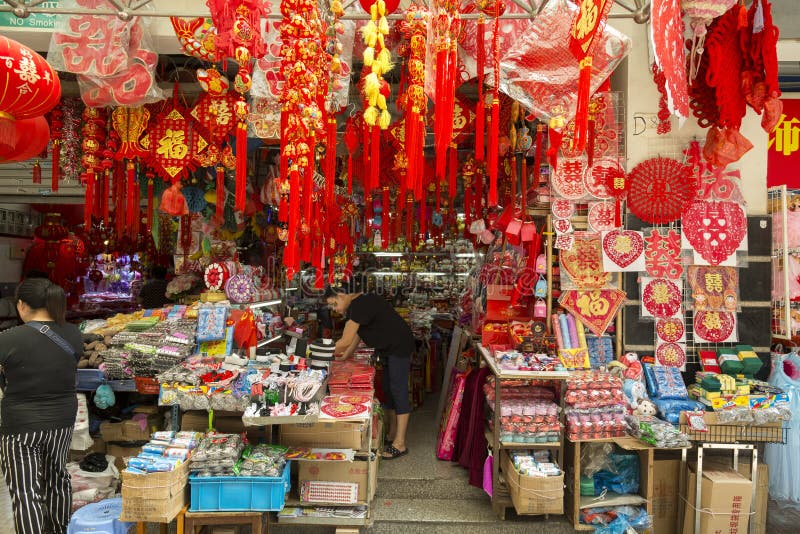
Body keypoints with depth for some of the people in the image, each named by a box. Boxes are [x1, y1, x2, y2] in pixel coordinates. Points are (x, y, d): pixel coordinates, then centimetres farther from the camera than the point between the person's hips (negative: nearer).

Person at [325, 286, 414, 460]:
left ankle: (400, 444, -6)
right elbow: (356, 336, 15)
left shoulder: (359, 306, -23)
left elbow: (345, 341, -23)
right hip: (389, 348, 11)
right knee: (388, 390, 15)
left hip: (399, 346, -11)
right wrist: (344, 358, 9)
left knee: (398, 391, -9)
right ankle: (392, 435, 24)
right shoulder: (357, 304, 10)